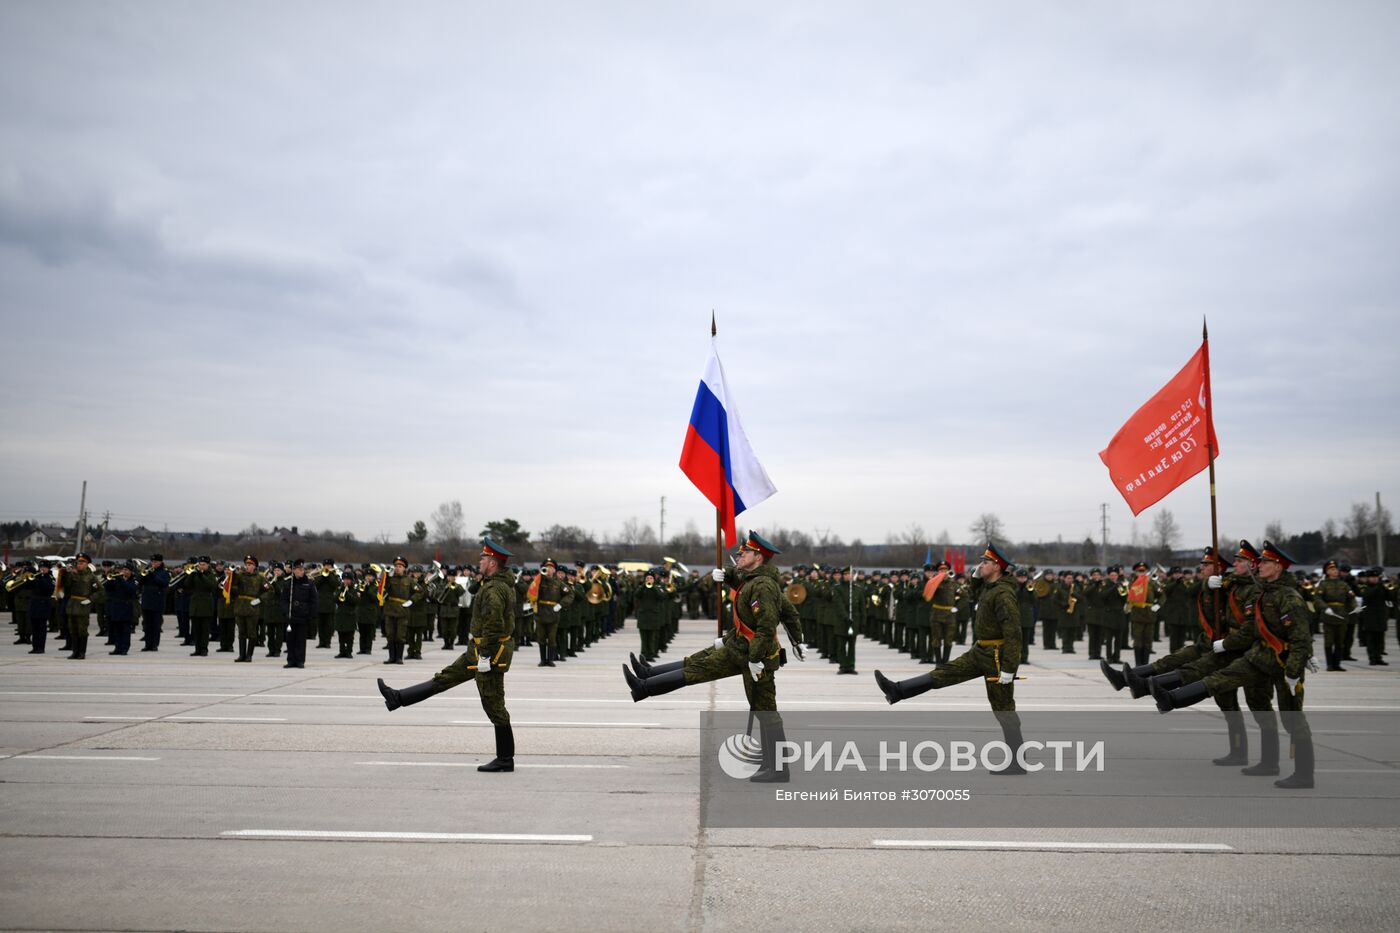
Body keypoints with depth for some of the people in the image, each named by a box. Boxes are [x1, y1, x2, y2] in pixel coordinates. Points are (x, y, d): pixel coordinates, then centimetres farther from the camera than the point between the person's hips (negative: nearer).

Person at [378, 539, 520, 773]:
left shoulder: (493, 589, -22)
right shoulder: (505, 584, 11)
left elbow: (494, 626, -28)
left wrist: (485, 656, -24)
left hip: (490, 653, -10)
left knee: (494, 706, -1)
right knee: (445, 678, 16)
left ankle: (505, 759, 7)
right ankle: (397, 698, 25)